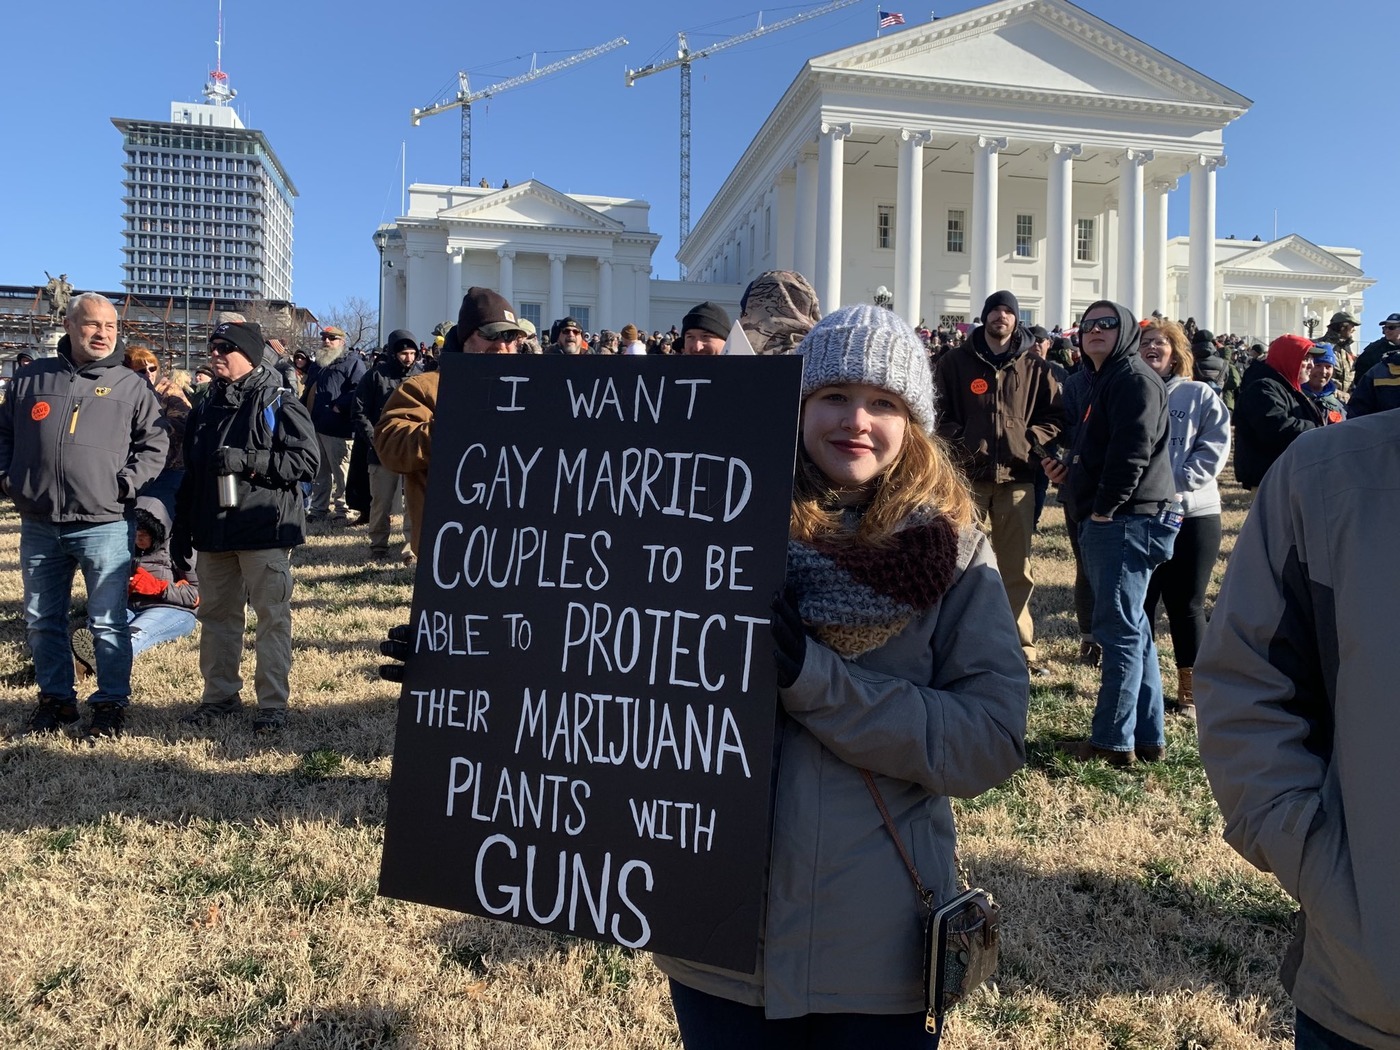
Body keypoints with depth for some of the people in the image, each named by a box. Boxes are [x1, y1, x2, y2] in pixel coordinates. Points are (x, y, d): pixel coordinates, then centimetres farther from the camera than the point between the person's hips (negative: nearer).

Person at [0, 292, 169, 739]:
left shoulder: (132, 386, 2)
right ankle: (56, 698, 29)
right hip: (39, 527, 4)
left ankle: (111, 703, 13)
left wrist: (124, 484, -9)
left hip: (105, 526, -3)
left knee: (108, 623, 1)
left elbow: (155, 444, 2)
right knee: (42, 621, 14)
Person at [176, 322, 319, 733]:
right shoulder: (206, 409, 16)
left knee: (272, 617, -1)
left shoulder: (279, 404, -5)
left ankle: (273, 702, 7)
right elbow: (190, 475, 19)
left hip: (265, 530, -7)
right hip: (214, 533, 7)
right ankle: (220, 695, 27)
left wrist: (249, 460, -22)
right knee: (216, 615, 14)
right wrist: (182, 532, 16)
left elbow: (307, 460, -15)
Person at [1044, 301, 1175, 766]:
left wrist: (1103, 508, -18)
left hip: (1125, 520, -11)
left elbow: (1131, 453, -21)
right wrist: (1068, 471, 11)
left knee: (1120, 630, -6)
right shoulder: (1104, 381, 22)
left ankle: (1113, 741, 0)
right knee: (1132, 630, 13)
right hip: (1106, 523, 11)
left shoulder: (1135, 379, -10)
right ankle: (1148, 737, 21)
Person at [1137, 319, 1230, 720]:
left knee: (1186, 605, 5)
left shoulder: (1201, 396, 4)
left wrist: (1171, 484, -16)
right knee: (1138, 602, 5)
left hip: (1193, 513, -1)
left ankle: (1189, 693, 16)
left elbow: (1214, 449, -4)